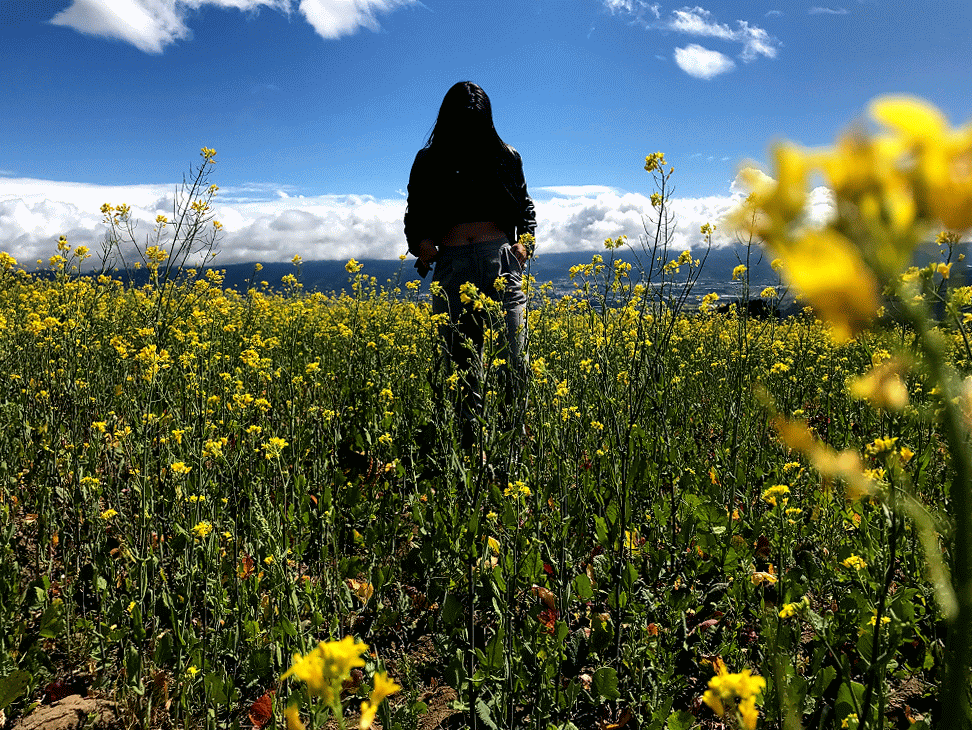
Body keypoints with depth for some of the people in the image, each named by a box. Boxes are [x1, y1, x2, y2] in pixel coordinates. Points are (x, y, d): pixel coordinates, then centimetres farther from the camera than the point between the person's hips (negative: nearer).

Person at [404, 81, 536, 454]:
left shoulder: (506, 157, 13)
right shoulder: (429, 161, 13)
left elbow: (525, 208, 24)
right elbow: (414, 215, 20)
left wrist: (525, 242, 5)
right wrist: (419, 242, -1)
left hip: (501, 261, 0)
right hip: (452, 268, 1)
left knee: (513, 359, -10)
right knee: (461, 364, -1)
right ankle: (470, 445, 4)